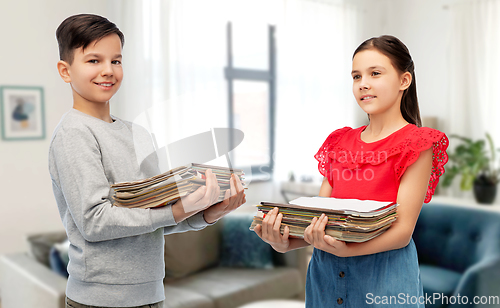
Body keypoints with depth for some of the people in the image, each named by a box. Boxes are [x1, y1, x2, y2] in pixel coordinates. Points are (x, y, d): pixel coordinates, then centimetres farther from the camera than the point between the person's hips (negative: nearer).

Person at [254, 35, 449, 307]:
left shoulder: (417, 144, -5)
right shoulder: (340, 142, 10)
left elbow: (403, 230, -13)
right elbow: (319, 217, 7)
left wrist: (345, 249, -29)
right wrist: (285, 243, -13)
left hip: (383, 271, -4)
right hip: (326, 272, 5)